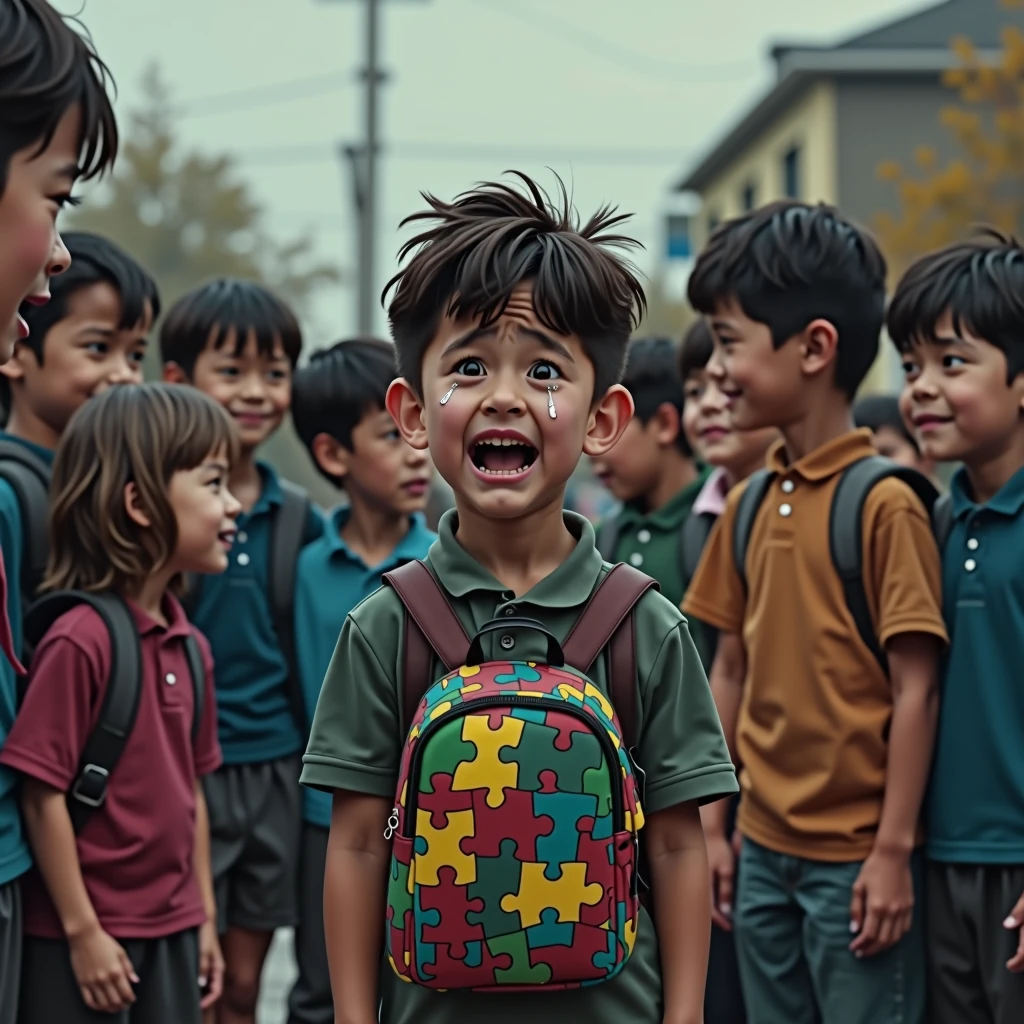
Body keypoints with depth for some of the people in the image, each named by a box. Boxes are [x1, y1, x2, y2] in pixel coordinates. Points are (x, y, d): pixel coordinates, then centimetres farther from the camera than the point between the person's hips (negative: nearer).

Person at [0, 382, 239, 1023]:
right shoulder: (79, 638, -18)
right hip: (88, 938, -7)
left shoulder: (189, 645, 5)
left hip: (172, 930, 7)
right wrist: (81, 931, -13)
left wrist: (206, 918, 14)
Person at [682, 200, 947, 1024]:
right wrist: (712, 826, 11)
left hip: (853, 856, -7)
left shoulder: (885, 503, -13)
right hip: (765, 848, 7)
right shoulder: (749, 506, 6)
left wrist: (893, 852, -14)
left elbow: (915, 690, -14)